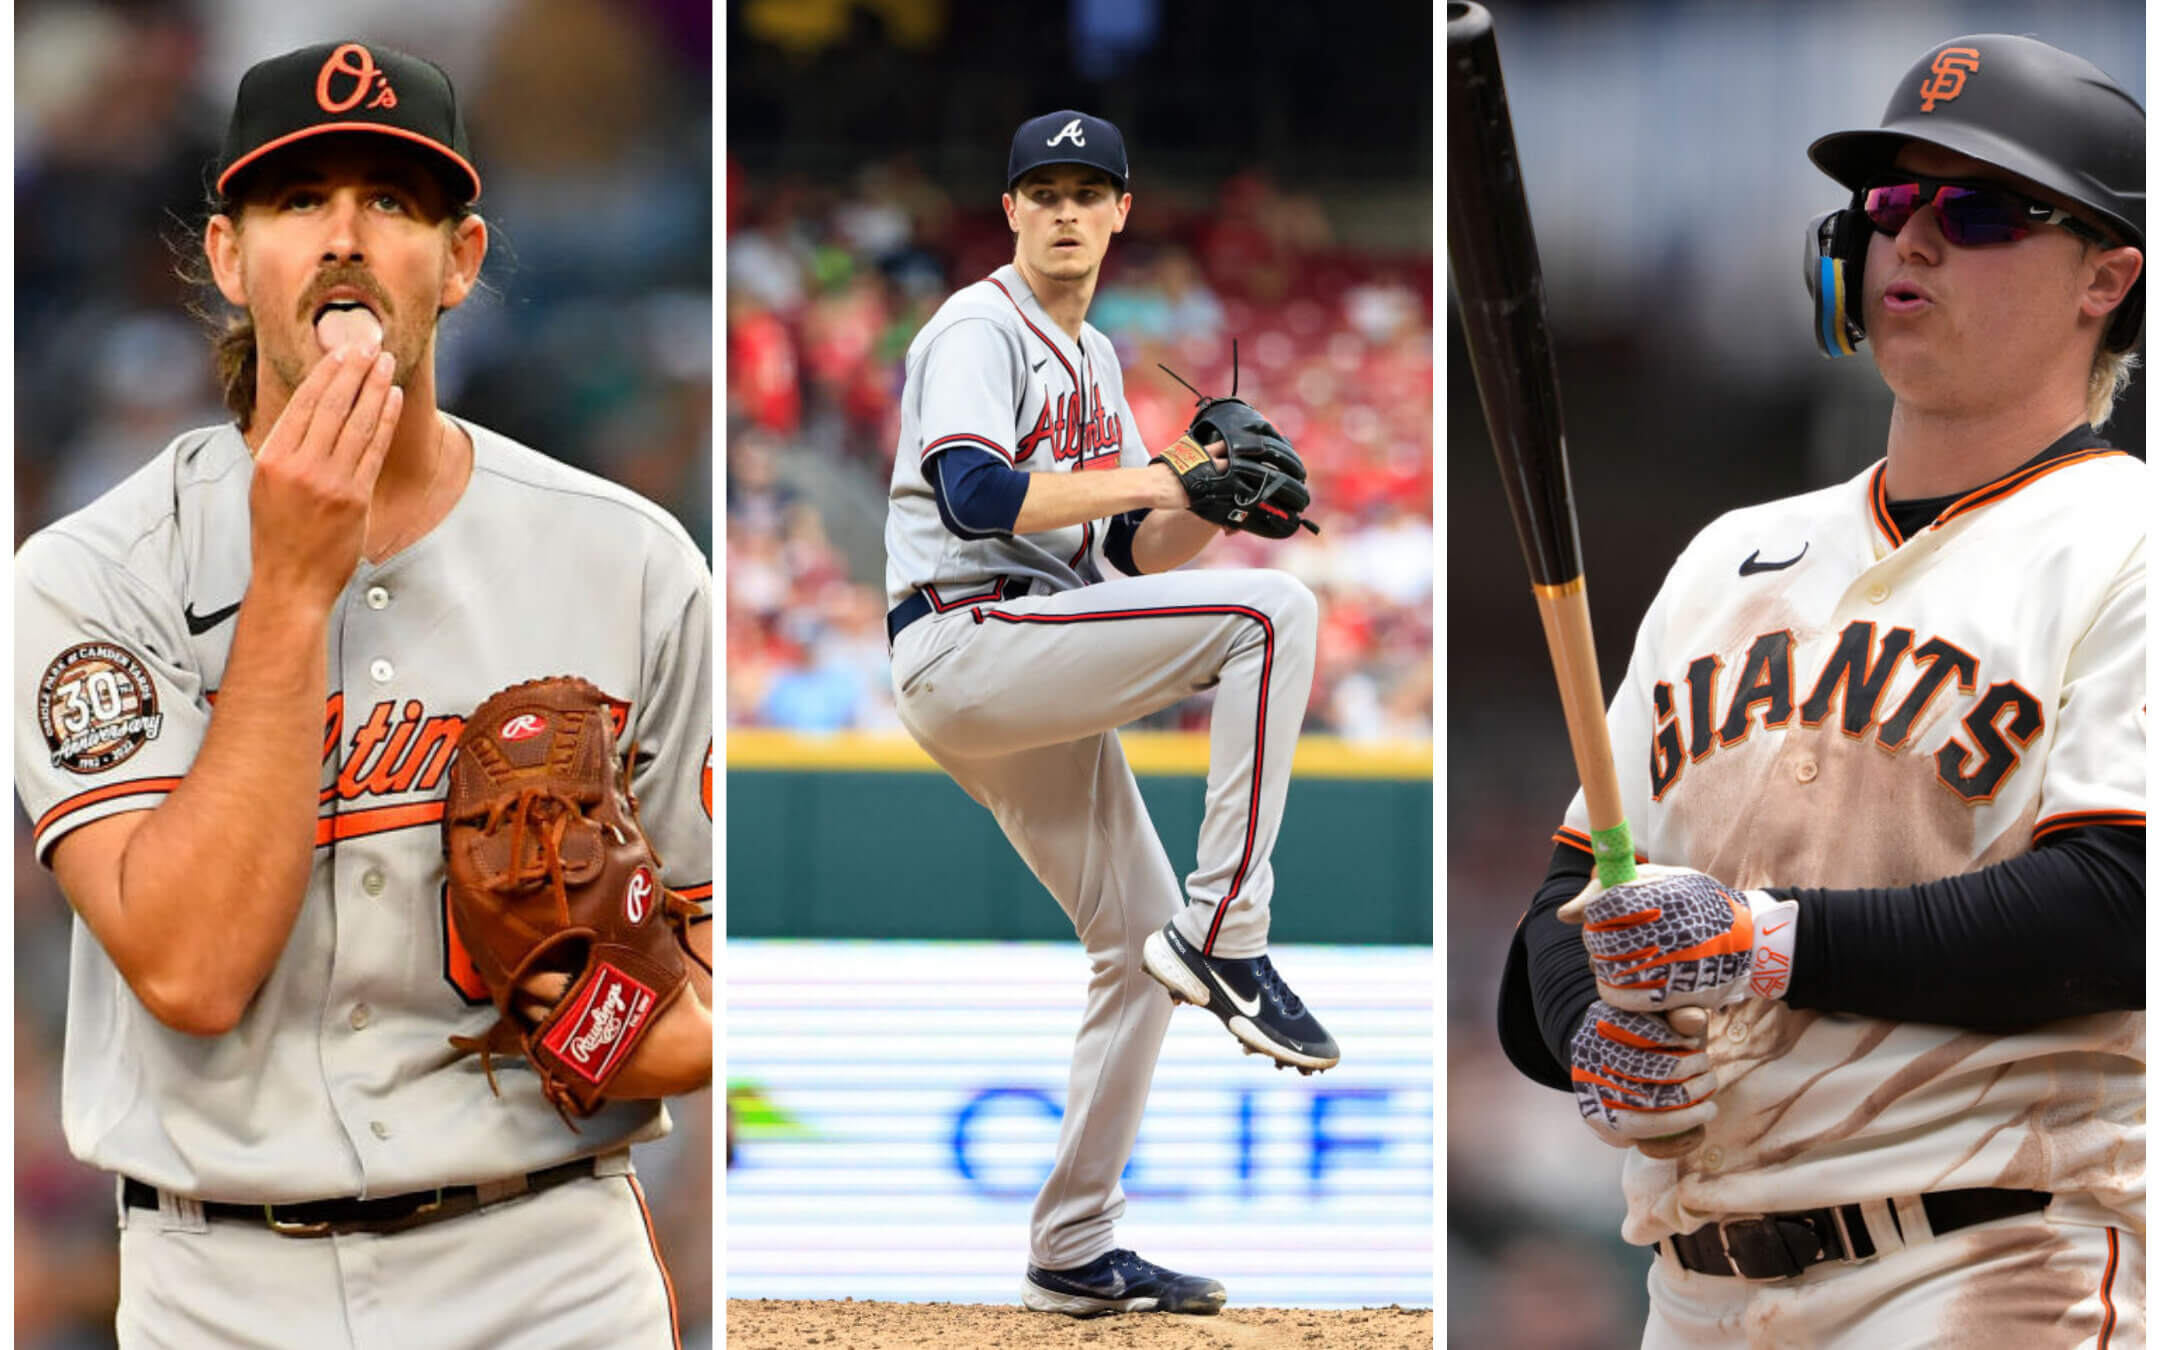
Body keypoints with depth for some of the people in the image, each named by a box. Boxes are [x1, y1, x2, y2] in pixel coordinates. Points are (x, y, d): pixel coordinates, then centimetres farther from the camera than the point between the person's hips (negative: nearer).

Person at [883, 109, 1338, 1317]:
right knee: (1275, 613, -21)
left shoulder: (1096, 359, 23)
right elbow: (975, 495, -23)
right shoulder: (980, 331, -5)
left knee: (1142, 941, 10)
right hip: (961, 644, -9)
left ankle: (1073, 1253, 15)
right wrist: (1147, 476, -18)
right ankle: (1226, 936, -21)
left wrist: (1208, 504, 1)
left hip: (1038, 684, 9)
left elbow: (1131, 556, 21)